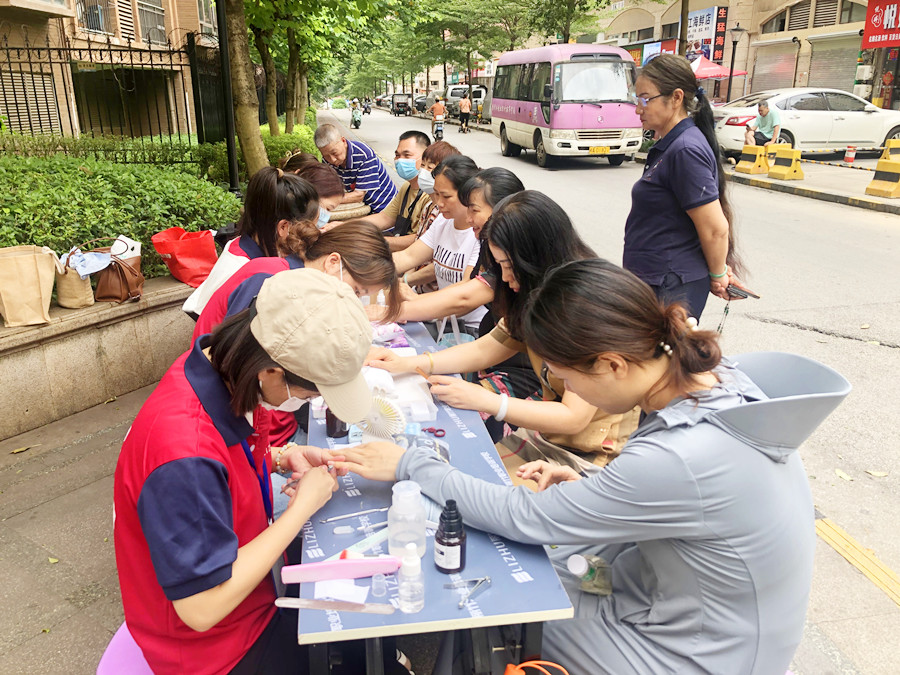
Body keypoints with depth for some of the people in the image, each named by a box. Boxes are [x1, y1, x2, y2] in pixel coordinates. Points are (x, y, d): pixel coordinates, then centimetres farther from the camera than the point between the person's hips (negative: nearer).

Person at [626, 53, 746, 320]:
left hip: (671, 289, -10)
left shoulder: (686, 150, -20)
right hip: (652, 280, 10)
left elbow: (715, 229, -19)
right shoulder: (668, 145, 12)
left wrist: (717, 275, -5)